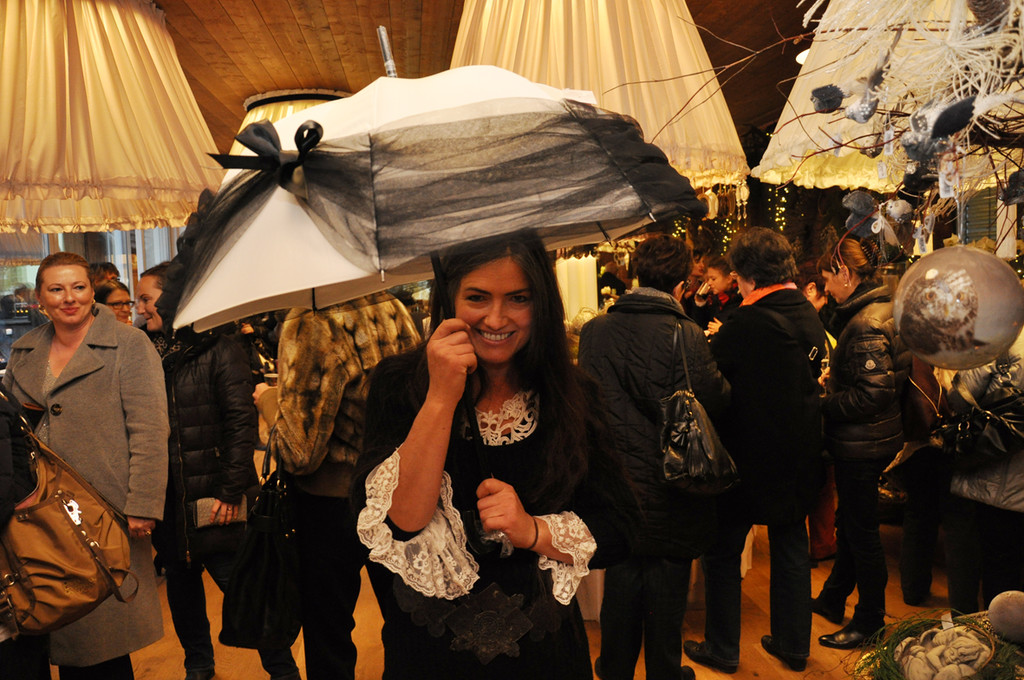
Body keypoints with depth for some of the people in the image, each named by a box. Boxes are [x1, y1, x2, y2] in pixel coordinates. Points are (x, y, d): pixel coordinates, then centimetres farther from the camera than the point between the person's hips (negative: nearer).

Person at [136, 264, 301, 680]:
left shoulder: (219, 349, -8)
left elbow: (242, 422, -12)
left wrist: (231, 490, -16)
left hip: (213, 501, -6)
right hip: (166, 501, 6)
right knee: (181, 586, 17)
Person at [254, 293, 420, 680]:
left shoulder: (311, 322, -23)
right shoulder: (396, 310, -2)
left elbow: (300, 453, -23)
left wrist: (268, 399, -6)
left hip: (331, 501, -6)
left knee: (328, 640, 14)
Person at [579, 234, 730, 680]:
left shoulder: (595, 330, -6)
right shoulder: (684, 335, -18)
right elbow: (717, 401, -15)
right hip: (669, 496, -3)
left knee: (620, 589, 18)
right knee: (666, 594, 14)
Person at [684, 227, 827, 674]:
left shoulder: (749, 323, -23)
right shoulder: (810, 316, 1)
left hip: (749, 458, -7)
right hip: (798, 459, 7)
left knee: (723, 553, 10)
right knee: (791, 549, 19)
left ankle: (722, 649, 23)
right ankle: (793, 645, 32)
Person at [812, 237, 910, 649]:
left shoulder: (867, 325, -24)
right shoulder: (882, 309, 7)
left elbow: (871, 394, -28)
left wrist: (823, 403, -17)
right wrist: (832, 385, 7)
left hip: (863, 445, -10)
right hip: (867, 440, 10)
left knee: (862, 531, 5)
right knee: (850, 522, 21)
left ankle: (870, 620, 21)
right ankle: (833, 600, 37)